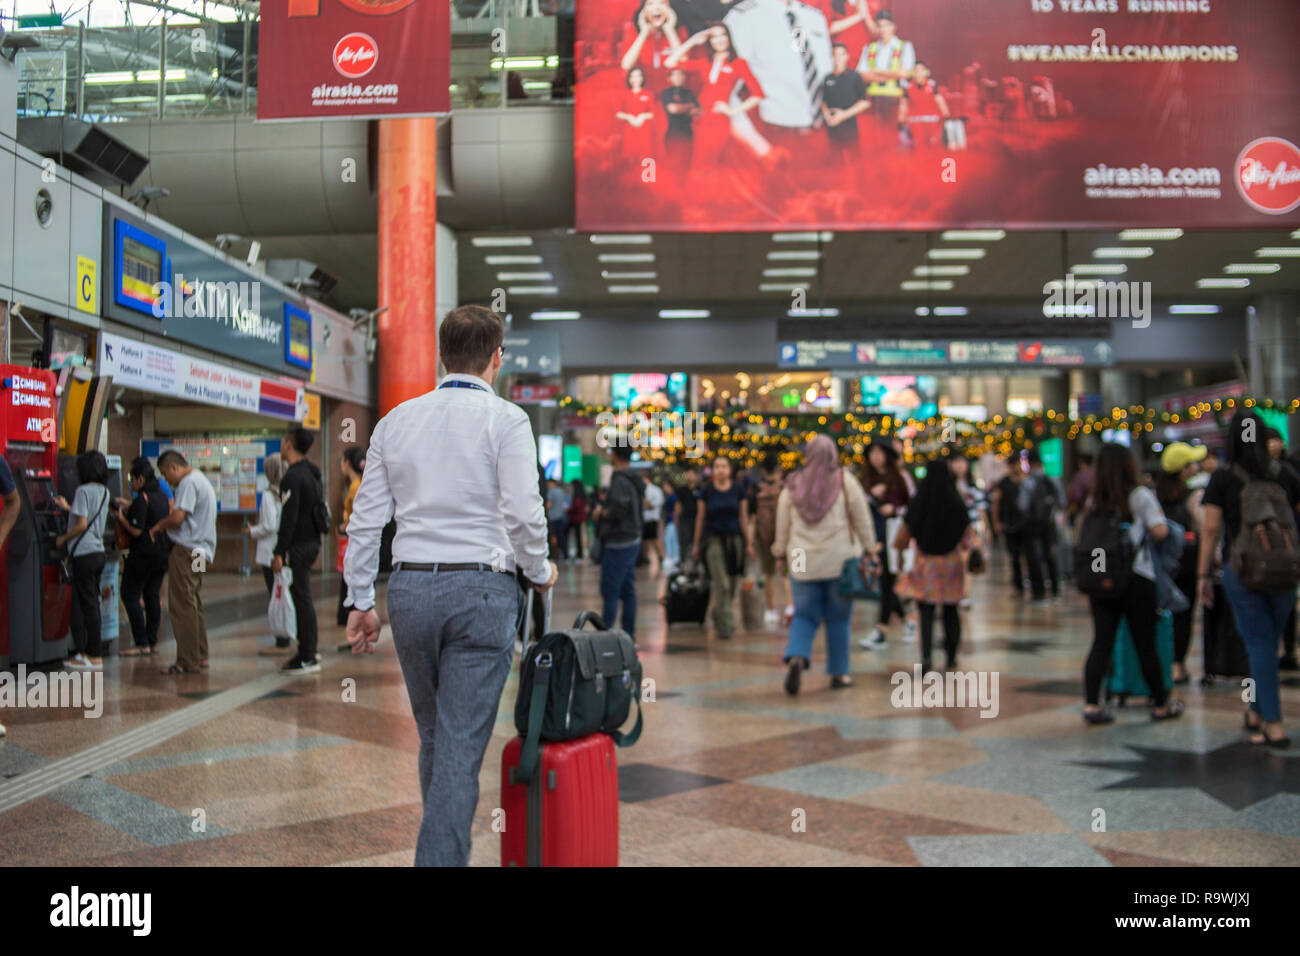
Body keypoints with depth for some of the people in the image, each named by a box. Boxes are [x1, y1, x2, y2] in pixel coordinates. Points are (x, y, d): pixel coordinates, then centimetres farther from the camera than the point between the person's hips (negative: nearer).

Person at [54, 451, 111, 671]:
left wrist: (63, 539, -3)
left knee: (87, 605, -4)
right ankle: (85, 652, 15)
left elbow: (82, 525, -17)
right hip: (98, 552, 8)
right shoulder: (104, 492, 12)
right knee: (91, 604, 11)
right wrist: (68, 508, 28)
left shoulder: (83, 491, -12)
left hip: (84, 554, -8)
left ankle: (94, 656, -2)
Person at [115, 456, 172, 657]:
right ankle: (153, 641, 14)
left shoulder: (142, 499, -16)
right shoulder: (161, 496, 10)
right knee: (152, 595, 13)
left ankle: (141, 644, -3)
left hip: (144, 554, -8)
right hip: (162, 552, 8)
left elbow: (136, 531, -18)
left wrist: (121, 518, -3)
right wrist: (129, 506, 23)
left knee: (130, 595, 0)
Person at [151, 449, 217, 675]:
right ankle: (200, 656, 19)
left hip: (186, 550, -10)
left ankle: (188, 661, -7)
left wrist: (158, 526, -2)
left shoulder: (189, 483, -12)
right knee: (194, 604, 15)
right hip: (201, 551, 10)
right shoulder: (202, 480, 21)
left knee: (182, 606, -7)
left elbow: (177, 517, -20)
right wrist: (164, 526, 13)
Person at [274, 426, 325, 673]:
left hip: (299, 546, -9)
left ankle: (308, 658, -4)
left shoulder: (293, 477, -15)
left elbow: (289, 518, -20)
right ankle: (307, 651, 21)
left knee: (302, 599, -6)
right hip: (312, 542, 9)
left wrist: (279, 552, -18)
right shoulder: (312, 473, 14)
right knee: (303, 599, 15)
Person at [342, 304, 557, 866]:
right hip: (481, 589, -5)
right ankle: (441, 857, -4)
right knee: (461, 747, -2)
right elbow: (524, 513, -11)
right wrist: (539, 572, 6)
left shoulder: (396, 419, 10)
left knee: (433, 736, 20)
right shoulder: (505, 419, -4)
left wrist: (360, 600, 13)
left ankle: (445, 846, 33)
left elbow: (366, 518, 8)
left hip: (410, 588, 5)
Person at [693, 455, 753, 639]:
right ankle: (725, 623, -5)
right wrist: (696, 544, 6)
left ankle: (718, 616, 31)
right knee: (721, 584, -10)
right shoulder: (707, 491, 0)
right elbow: (700, 518, 5)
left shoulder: (738, 490, 4)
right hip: (714, 539, -2)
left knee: (732, 584, 8)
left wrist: (749, 543, 4)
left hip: (734, 539, 2)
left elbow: (744, 518, 6)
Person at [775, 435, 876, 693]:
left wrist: (780, 554, 19)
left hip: (803, 563, 2)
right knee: (838, 618, 9)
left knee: (804, 616, 8)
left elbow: (782, 526, 8)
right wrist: (870, 548, 10)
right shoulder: (845, 481, -4)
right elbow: (862, 520, 0)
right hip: (839, 562, -1)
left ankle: (796, 657, -17)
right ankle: (838, 674, 14)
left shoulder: (792, 486, 2)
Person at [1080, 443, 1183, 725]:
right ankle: (1161, 704, 19)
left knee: (1101, 642, 2)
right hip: (1136, 579, -4)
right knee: (1145, 645, 6)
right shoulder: (1140, 495, -5)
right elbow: (1160, 532, -7)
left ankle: (1091, 704, -5)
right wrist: (1157, 513, 10)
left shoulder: (1094, 500, 7)